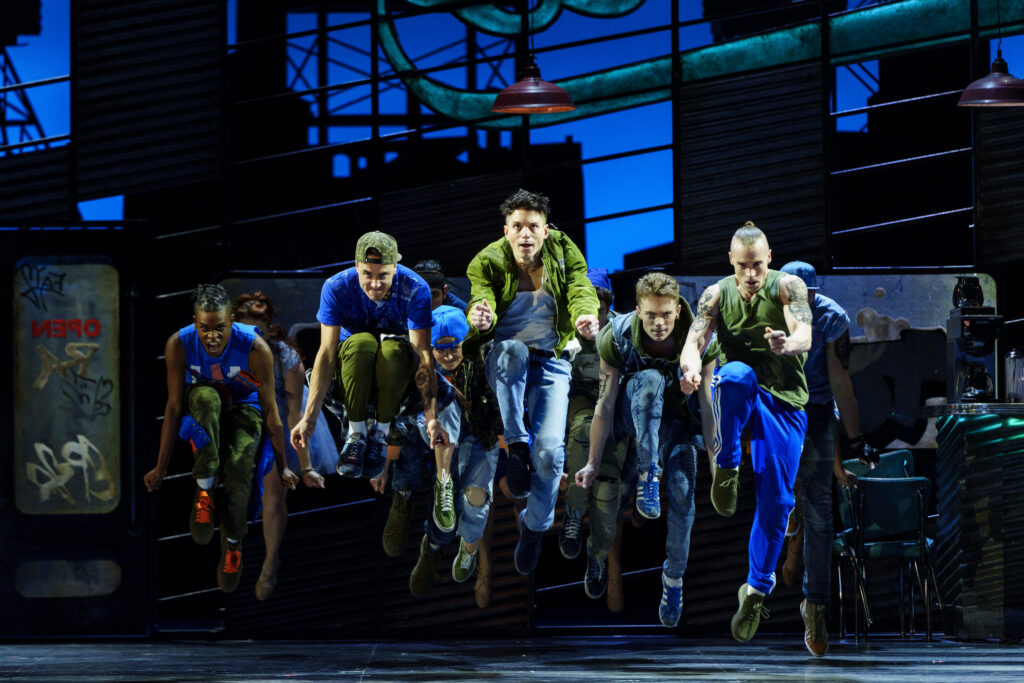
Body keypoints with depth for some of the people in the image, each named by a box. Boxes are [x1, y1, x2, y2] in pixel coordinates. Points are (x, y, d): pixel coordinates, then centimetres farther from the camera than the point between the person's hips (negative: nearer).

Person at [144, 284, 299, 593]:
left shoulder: (255, 348, -28)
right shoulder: (179, 345, -25)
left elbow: (270, 410, -18)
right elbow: (173, 407, -18)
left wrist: (282, 467, -9)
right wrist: (161, 468, -14)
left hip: (243, 408, -1)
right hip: (202, 406, 1)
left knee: (239, 468, -30)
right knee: (206, 396, -38)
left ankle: (232, 544, -3)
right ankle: (203, 491, -31)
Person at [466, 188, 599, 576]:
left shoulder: (564, 254, -2)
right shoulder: (488, 262, -5)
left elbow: (581, 292, -18)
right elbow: (481, 300, -21)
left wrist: (585, 316, -43)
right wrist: (480, 317, -47)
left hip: (550, 363, 1)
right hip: (504, 364, -1)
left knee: (550, 449, -17)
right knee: (512, 348, -39)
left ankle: (534, 525, 11)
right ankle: (516, 447, -27)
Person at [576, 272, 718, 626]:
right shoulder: (617, 338, -23)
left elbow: (706, 404, -11)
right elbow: (605, 404, -17)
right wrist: (593, 463, -14)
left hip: (675, 420, 1)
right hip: (632, 417, -1)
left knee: (682, 489, -23)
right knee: (650, 380, -35)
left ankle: (673, 578, -4)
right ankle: (648, 475, -35)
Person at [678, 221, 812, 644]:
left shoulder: (787, 287, -7)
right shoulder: (717, 295, 1)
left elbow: (805, 335, -23)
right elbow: (694, 340, -11)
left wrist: (788, 344, -49)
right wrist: (691, 366, -37)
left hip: (784, 402, 0)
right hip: (736, 398, 0)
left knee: (776, 500, -6)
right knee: (737, 372, -38)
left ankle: (757, 589, 10)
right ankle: (725, 470, -25)